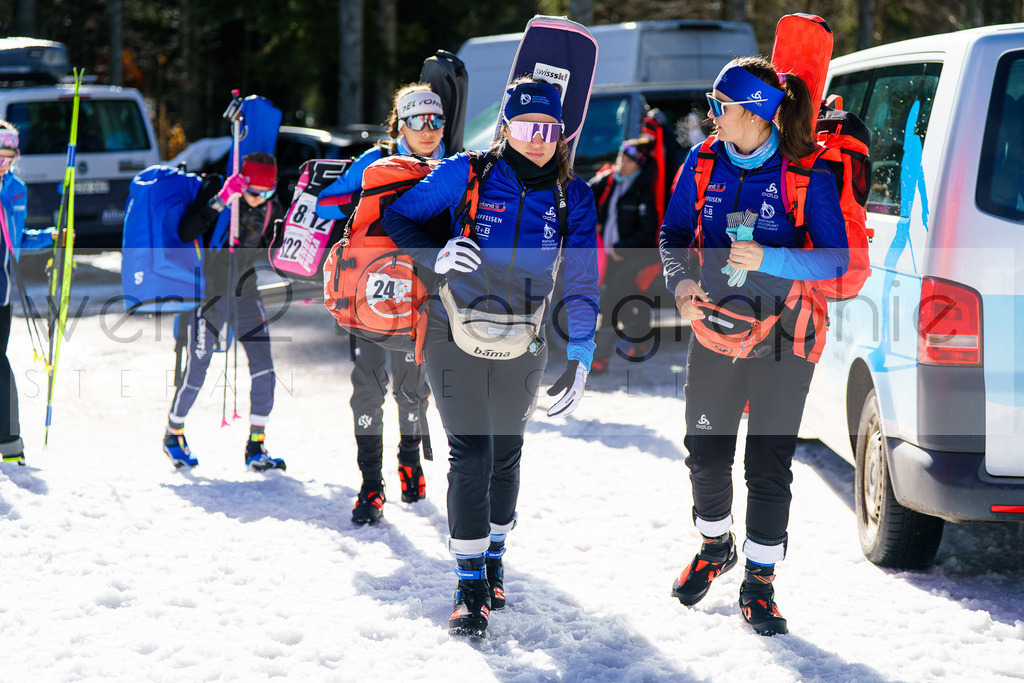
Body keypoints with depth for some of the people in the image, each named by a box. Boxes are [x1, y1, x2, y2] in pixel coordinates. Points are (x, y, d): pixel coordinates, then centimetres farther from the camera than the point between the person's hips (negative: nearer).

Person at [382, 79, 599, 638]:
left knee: (506, 455, 15)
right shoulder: (466, 174, -13)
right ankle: (470, 585, -4)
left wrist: (579, 360, -13)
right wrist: (434, 256, -23)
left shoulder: (572, 198, -7)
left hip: (523, 344, 3)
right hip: (456, 336, -3)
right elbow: (397, 218, -4)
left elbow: (582, 285, -5)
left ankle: (493, 557, 36)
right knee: (471, 454, -10)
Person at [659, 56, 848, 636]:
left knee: (769, 466, -1)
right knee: (706, 452, 11)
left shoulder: (809, 174, -14)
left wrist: (768, 259, -28)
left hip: (783, 337, -4)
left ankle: (760, 582, 14)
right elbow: (674, 233, 9)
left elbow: (836, 260, -14)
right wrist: (682, 283, -11)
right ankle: (716, 547, 38)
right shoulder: (704, 162, -2)